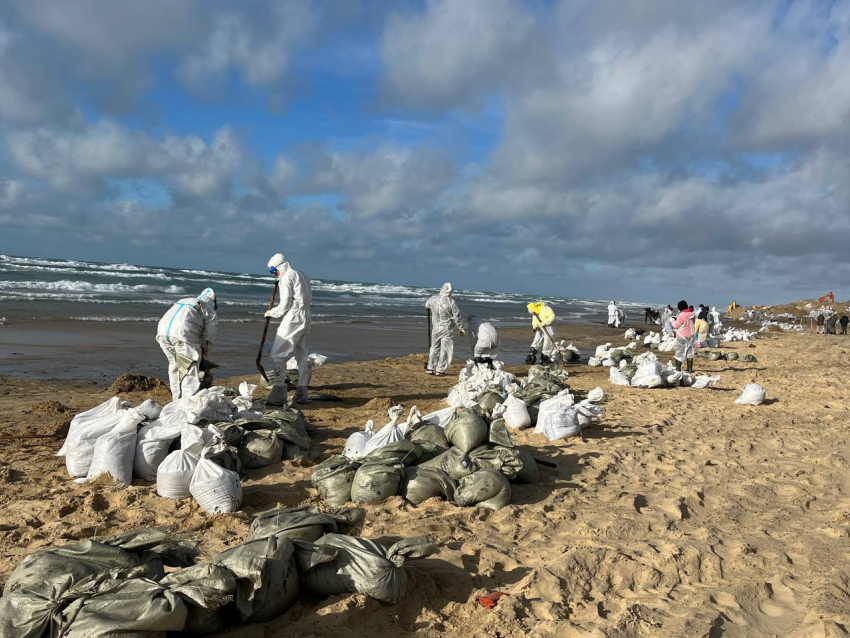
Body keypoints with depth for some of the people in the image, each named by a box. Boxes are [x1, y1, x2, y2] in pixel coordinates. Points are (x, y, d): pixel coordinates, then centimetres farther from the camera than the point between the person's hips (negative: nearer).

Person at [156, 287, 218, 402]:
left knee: (174, 365, 21)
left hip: (162, 330, 6)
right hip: (183, 333, -6)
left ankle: (177, 399, 29)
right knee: (190, 367, 6)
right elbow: (208, 338, 17)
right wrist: (205, 357, 32)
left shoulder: (183, 302, 35)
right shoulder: (211, 313, 18)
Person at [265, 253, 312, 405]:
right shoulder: (301, 275, 20)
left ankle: (278, 395, -18)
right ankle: (302, 394, 19)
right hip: (305, 317, 10)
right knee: (302, 355, 13)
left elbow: (285, 304, -13)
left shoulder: (286, 278, -8)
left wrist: (272, 313, 2)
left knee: (278, 354, -11)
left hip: (293, 318, -10)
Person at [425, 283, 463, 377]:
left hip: (435, 327, 5)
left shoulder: (433, 299, -3)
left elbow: (427, 305, 19)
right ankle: (440, 370, 4)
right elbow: (456, 316, -8)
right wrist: (460, 327, 4)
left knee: (434, 348, 17)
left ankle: (430, 368, 19)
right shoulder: (451, 302, -16)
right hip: (447, 329, -4)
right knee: (445, 349, 4)